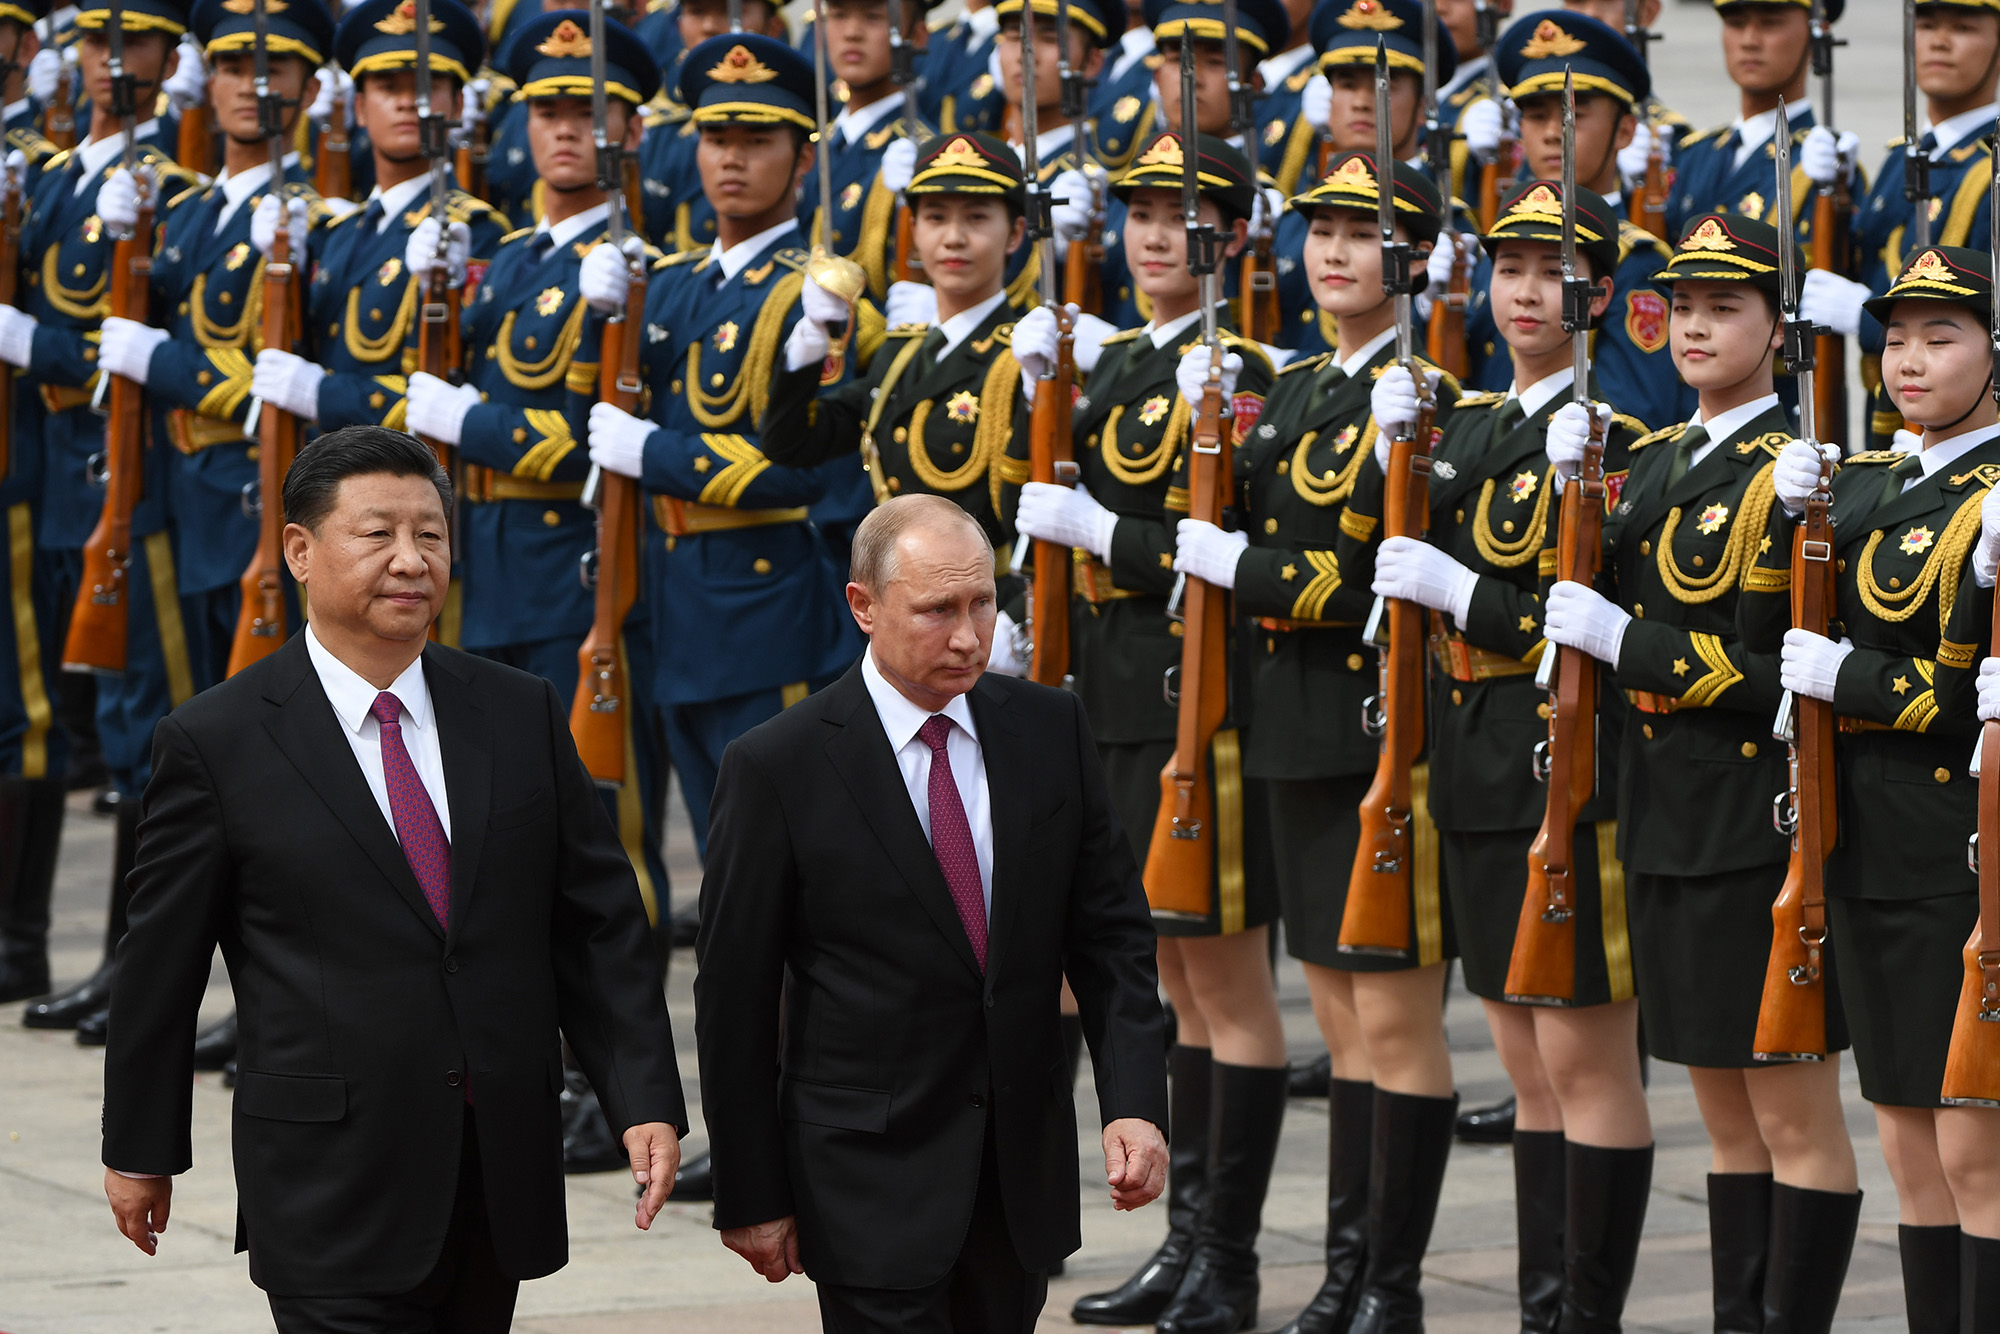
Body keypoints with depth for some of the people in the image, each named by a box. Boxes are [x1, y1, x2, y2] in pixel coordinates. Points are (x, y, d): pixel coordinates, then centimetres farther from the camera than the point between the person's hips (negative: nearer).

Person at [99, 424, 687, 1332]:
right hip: (332, 1184, -4)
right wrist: (140, 1150, 7)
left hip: (502, 1180, 4)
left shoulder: (523, 715, 7)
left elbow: (598, 925, 8)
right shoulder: (218, 743, -4)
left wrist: (646, 1101, -1)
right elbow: (160, 962, 3)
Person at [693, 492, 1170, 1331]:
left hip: (1024, 1164, 4)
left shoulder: (1050, 730, 4)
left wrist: (1135, 1104, -8)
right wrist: (750, 1197, -4)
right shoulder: (778, 767, -8)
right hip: (871, 1178, -4)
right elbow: (734, 1000, -4)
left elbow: (1111, 933, 6)